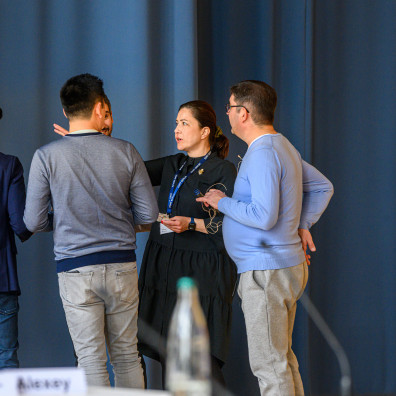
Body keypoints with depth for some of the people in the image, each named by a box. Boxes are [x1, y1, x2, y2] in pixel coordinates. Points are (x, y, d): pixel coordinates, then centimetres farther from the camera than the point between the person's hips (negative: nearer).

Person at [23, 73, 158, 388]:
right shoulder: (126, 152, -1)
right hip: (122, 266, 2)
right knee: (126, 355, 12)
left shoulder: (46, 156, -5)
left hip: (76, 270, -2)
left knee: (91, 359, 0)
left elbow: (33, 221, -3)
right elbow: (149, 214, 2)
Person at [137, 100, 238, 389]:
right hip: (164, 267, 7)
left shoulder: (223, 171, -4)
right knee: (167, 355, 5)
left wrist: (192, 224, -19)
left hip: (201, 272, -7)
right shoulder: (172, 165, 16)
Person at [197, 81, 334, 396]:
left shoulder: (263, 155, -18)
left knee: (269, 363, -6)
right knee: (282, 357, 16)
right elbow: (323, 187, 25)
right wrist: (303, 223, 17)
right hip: (289, 262, 10)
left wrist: (222, 202, -12)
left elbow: (264, 216, -26)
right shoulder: (283, 147, 14)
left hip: (267, 270, -10)